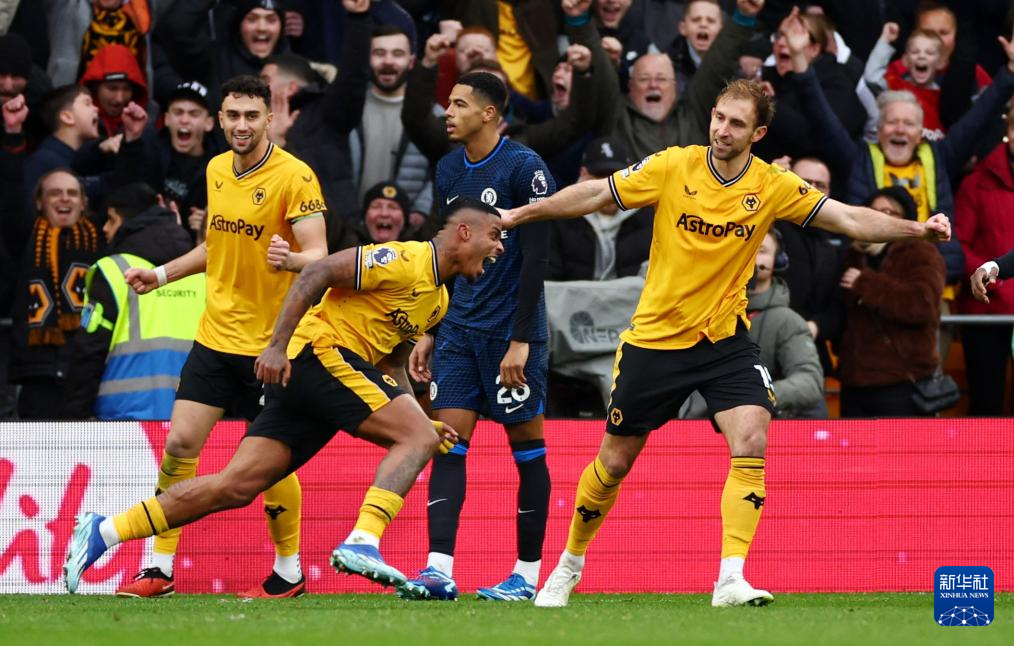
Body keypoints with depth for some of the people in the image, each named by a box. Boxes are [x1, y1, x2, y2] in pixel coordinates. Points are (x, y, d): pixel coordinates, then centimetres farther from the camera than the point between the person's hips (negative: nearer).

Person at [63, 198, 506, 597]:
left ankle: (103, 531, -2)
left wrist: (421, 422, 15)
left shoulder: (438, 300, 20)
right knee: (417, 437, -17)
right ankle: (362, 543, -29)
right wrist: (278, 345, -22)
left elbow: (391, 363, 27)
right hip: (320, 353, -9)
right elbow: (317, 273, -15)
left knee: (236, 486, -1)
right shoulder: (405, 261, -10)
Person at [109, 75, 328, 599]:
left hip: (269, 341, -6)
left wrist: (290, 259, -39)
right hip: (215, 335, 6)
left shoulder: (294, 177, -13)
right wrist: (161, 275, 21)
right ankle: (159, 570, 5)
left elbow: (319, 255, -19)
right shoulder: (217, 170, 8)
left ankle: (288, 572, 16)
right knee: (180, 443, -1)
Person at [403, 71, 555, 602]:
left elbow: (535, 257, -13)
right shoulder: (449, 170, 11)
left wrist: (520, 341, -17)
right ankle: (439, 569, -11)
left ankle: (527, 574, 9)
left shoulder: (524, 168, -11)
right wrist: (429, 332, 15)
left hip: (511, 332, -7)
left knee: (527, 449, 2)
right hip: (460, 328, 7)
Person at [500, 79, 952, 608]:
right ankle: (569, 565, 32)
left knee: (751, 442, -22)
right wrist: (518, 215, 0)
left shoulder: (772, 187, -6)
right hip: (654, 339, 0)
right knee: (614, 462, 9)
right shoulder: (673, 167, -9)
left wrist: (917, 228, -23)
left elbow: (850, 220, -9)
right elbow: (595, 195, -1)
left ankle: (731, 579, -22)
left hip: (724, 338, 0)